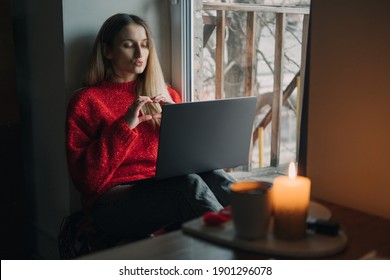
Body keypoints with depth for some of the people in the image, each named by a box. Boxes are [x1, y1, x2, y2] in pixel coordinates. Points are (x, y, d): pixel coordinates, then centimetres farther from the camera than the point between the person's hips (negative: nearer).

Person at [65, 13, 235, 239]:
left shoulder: (166, 95, 17)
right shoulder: (86, 101, 5)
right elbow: (87, 179, -5)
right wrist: (125, 126, -13)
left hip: (168, 186, 4)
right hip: (115, 198, -4)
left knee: (212, 175, -29)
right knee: (190, 184, -32)